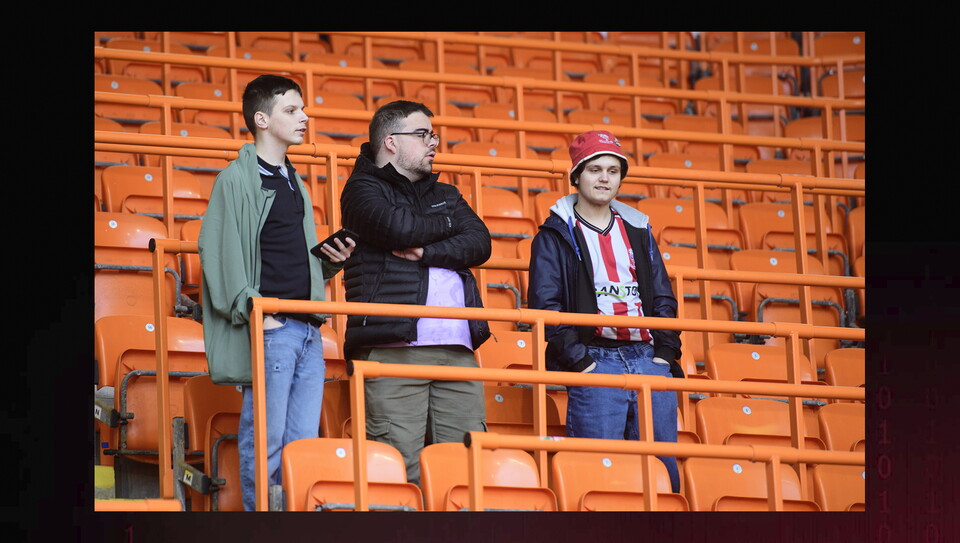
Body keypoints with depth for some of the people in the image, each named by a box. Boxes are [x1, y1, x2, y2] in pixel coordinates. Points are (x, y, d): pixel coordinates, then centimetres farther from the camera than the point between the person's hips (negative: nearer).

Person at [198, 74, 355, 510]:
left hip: (308, 328, 7)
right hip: (269, 328, -7)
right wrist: (254, 311, -15)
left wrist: (331, 261, 8)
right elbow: (219, 252, -9)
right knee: (265, 440, -7)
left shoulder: (295, 184, 21)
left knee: (304, 442, 4)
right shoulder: (237, 180, -3)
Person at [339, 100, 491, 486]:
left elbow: (479, 243, 9)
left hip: (457, 350, 6)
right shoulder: (364, 189, 7)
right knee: (401, 469, -11)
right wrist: (450, 223, 6)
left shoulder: (445, 196, 25)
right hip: (394, 349, -6)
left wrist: (428, 253, -8)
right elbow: (399, 228, -13)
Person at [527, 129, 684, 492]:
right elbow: (544, 305, -3)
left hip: (648, 357, 4)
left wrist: (666, 351, 4)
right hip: (594, 359, -4)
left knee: (664, 468, -1)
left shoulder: (638, 230, 19)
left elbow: (663, 298, 19)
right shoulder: (556, 234, 5)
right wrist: (577, 359, -12)